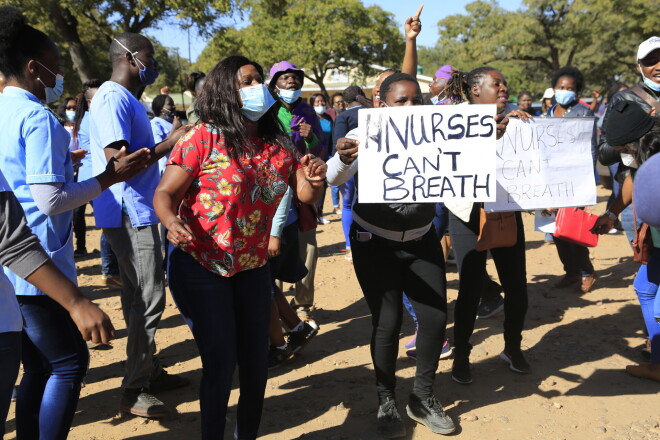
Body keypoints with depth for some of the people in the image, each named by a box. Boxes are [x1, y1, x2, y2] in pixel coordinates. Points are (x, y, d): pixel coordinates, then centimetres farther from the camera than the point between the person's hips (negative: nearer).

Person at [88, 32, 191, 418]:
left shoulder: (127, 99, 17)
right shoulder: (113, 99, -15)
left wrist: (172, 141, 12)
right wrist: (169, 144, -19)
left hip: (139, 213, 11)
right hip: (129, 214, -11)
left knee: (141, 295, 16)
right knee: (149, 298, -6)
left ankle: (150, 371, 29)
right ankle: (135, 391, 4)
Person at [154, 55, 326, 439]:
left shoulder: (278, 143, 2)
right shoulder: (204, 137, -12)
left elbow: (306, 195, 3)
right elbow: (165, 194, -14)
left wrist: (315, 180, -20)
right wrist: (172, 223, -36)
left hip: (253, 267, 5)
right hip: (200, 267, -5)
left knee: (256, 360, 11)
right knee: (221, 362, -3)